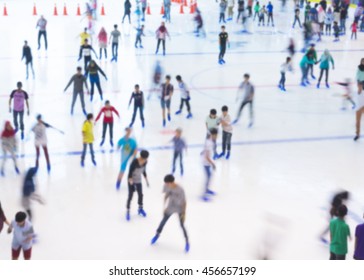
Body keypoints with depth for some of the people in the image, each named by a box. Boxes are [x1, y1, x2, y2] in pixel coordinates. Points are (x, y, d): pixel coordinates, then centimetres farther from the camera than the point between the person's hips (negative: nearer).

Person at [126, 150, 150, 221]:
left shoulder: (145, 162, -10)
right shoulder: (134, 162, -30)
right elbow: (130, 172, -24)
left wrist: (146, 180, 10)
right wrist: (131, 182, -29)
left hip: (139, 181, 6)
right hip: (131, 181, -6)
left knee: (140, 195, 16)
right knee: (130, 196, -1)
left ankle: (140, 209, 38)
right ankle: (128, 212, 12)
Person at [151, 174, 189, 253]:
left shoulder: (180, 190, -33)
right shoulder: (166, 186, -20)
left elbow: (184, 202, -21)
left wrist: (184, 214, -17)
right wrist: (164, 207, 6)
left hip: (180, 209, -4)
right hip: (170, 208, 4)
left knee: (182, 225, -2)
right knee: (163, 221, 19)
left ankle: (187, 241, 17)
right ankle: (157, 234, 44)